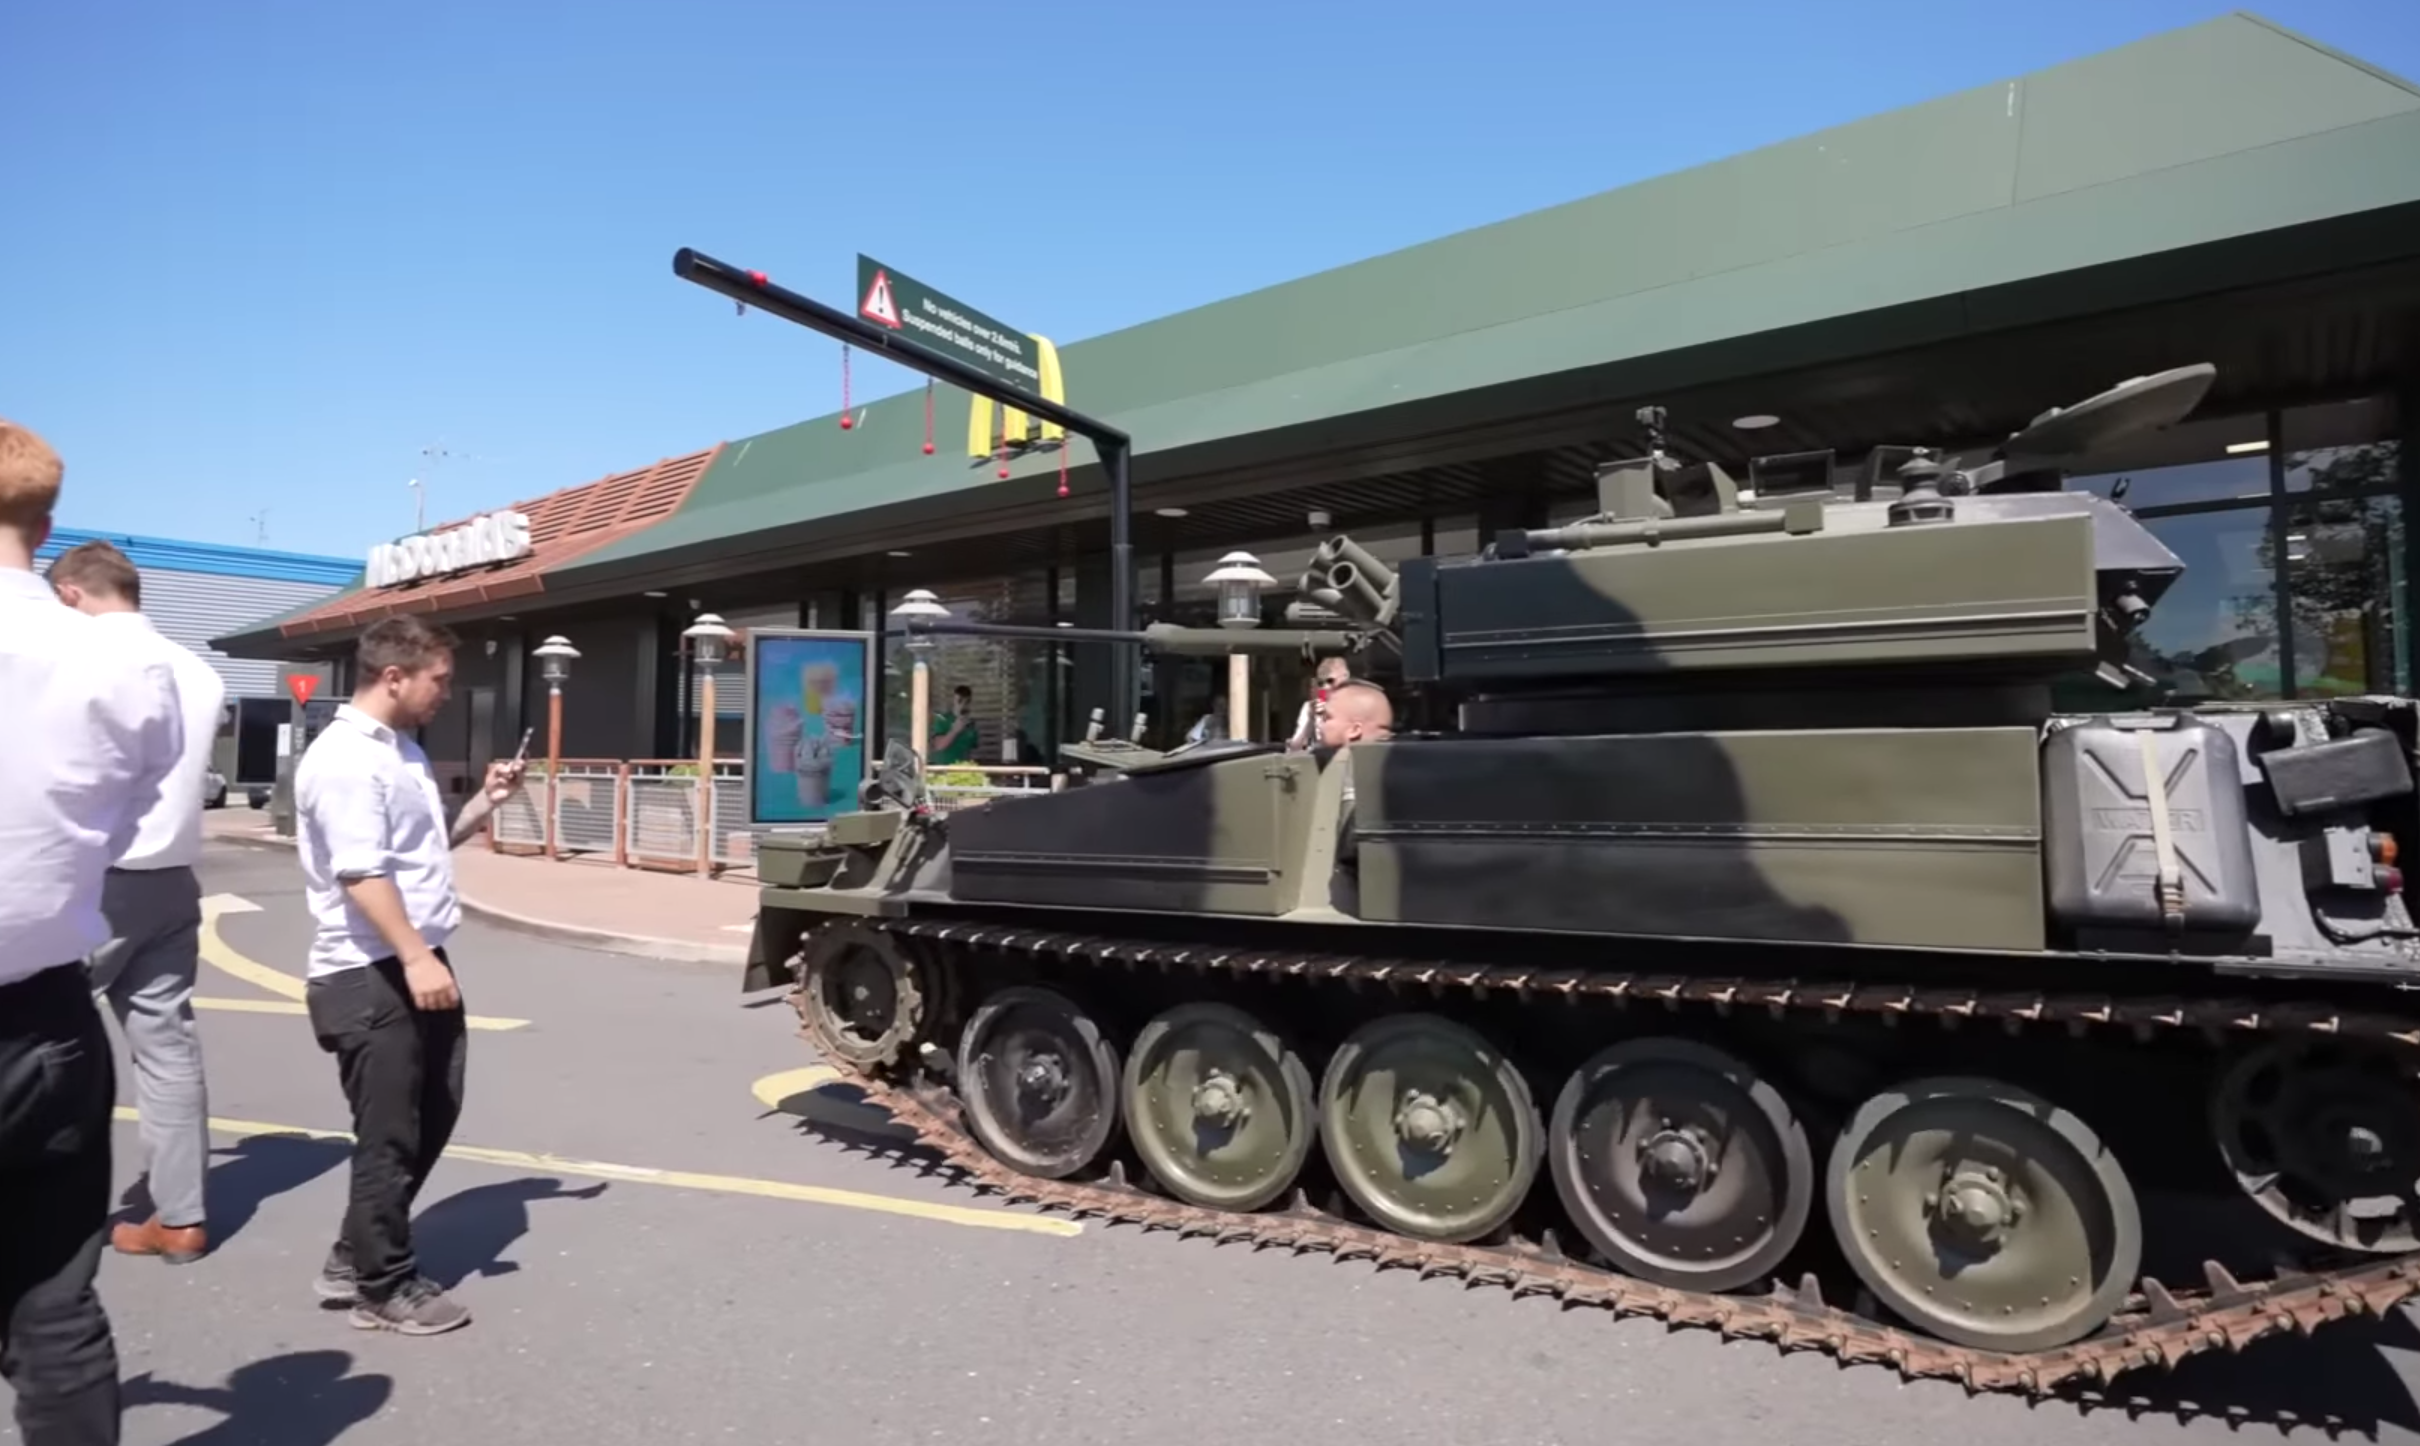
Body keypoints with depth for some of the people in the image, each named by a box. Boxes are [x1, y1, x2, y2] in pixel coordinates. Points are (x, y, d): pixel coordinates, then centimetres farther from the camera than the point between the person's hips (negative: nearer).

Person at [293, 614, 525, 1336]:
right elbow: (361, 873, -25)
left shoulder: (404, 751, 13)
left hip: (418, 963, 10)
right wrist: (415, 958, -29)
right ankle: (385, 1287, 18)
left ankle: (357, 1256, 32)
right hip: (371, 975, -10)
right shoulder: (344, 758, -18)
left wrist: (484, 802, 8)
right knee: (388, 1135, 2)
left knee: (433, 1114, 18)